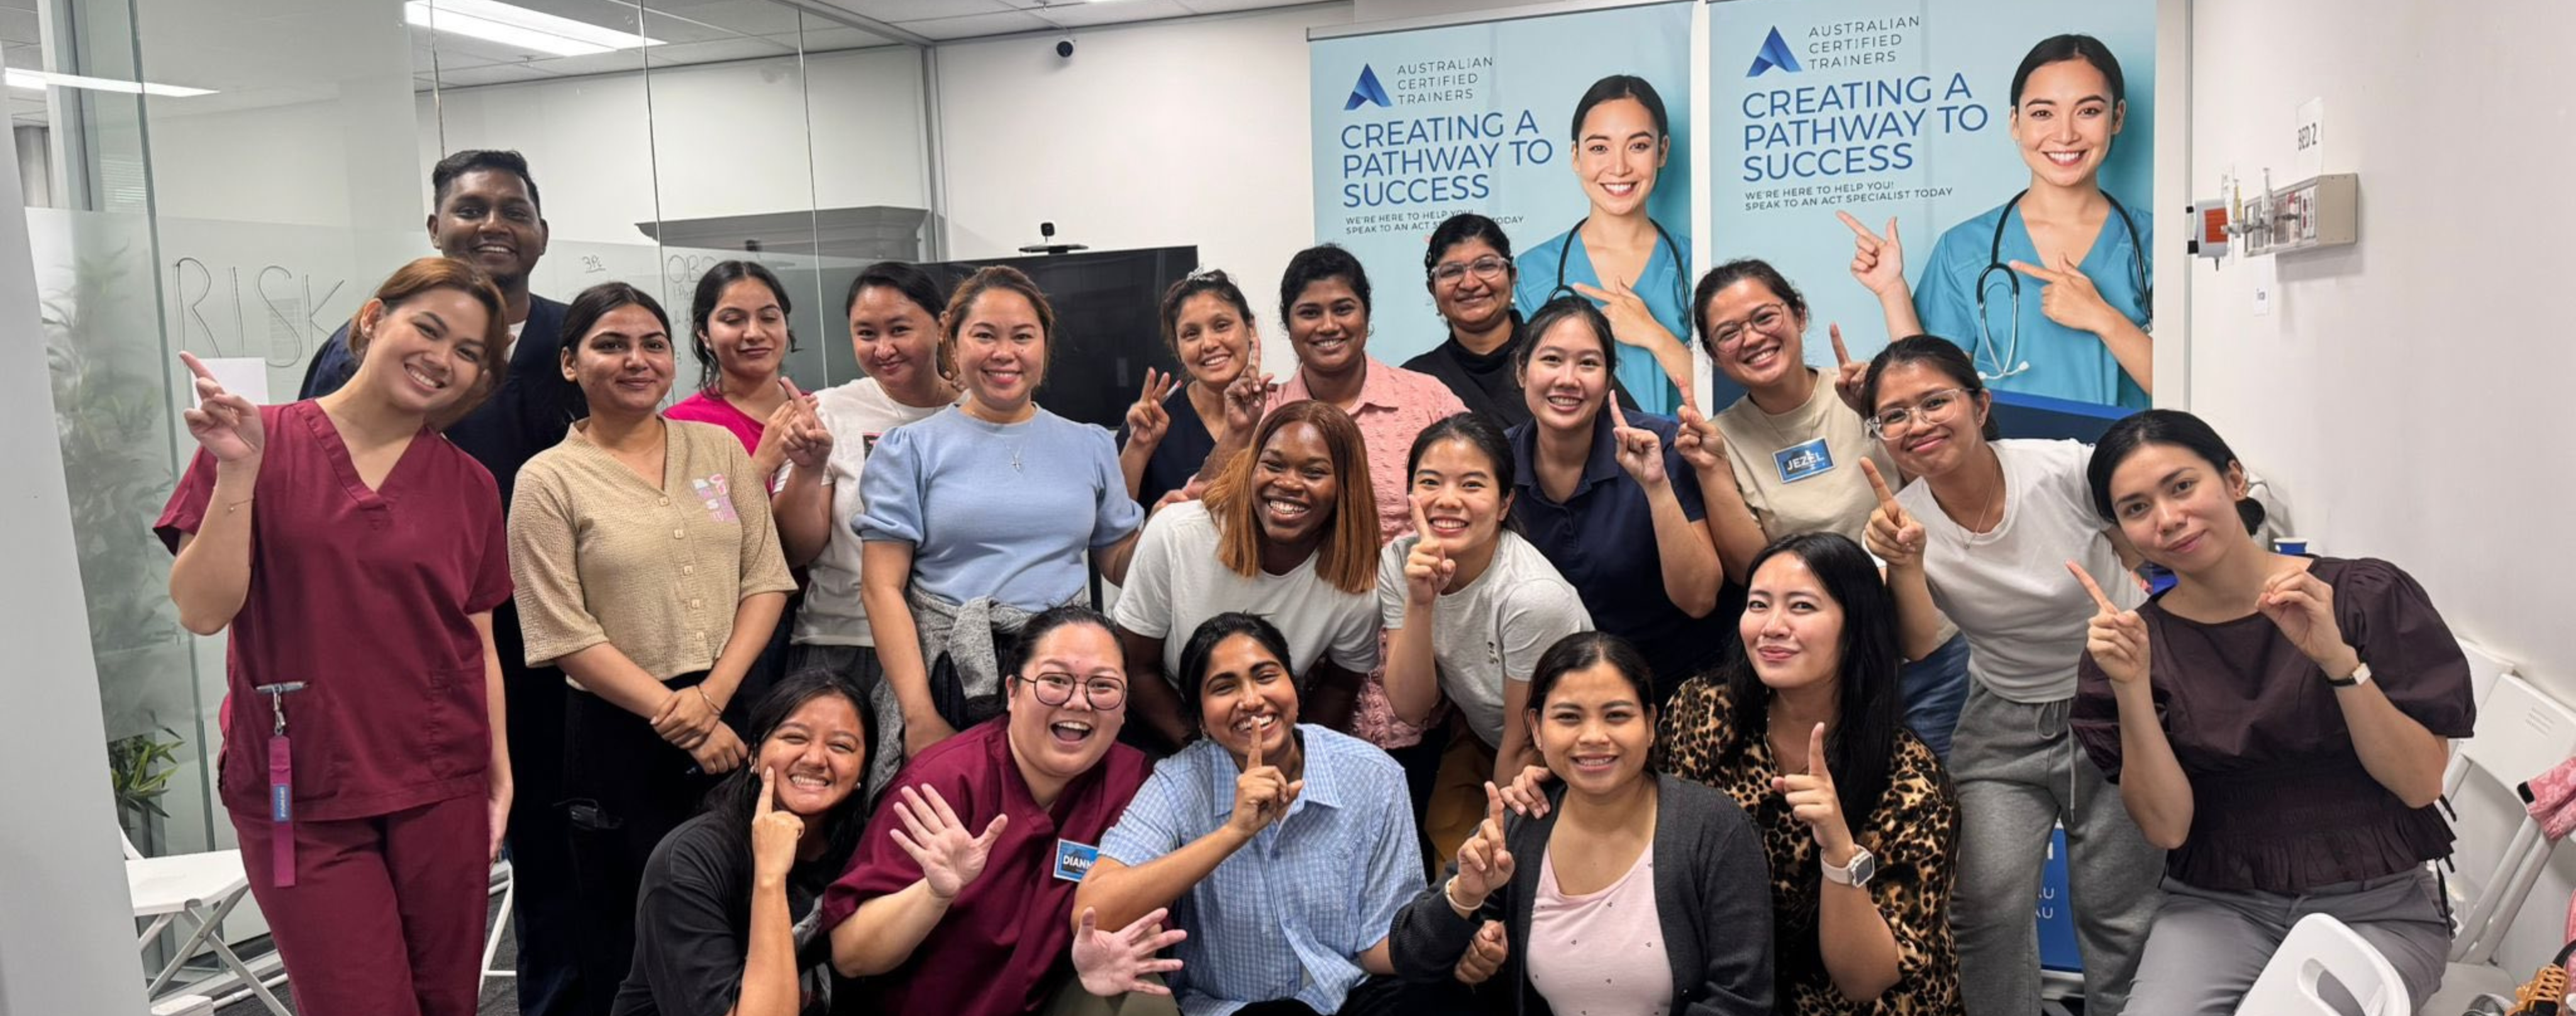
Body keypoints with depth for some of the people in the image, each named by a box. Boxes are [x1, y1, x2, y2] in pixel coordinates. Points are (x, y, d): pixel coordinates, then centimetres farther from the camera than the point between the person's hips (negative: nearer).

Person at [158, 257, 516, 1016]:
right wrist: (237, 472, -17)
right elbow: (203, 611, -8)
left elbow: (478, 644, 8)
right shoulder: (253, 442, -3)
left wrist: (500, 777, 5)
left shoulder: (469, 486, 5)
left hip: (442, 786, 3)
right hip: (300, 796, -2)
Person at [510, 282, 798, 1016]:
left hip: (735, 715, 3)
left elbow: (766, 579, 3)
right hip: (621, 737, -3)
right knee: (633, 938, 10)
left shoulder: (719, 448, 6)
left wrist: (712, 694, -10)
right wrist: (678, 721, -13)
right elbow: (566, 636, -9)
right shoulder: (548, 481, -4)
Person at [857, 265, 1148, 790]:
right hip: (946, 679, -2)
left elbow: (1120, 564, 14)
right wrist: (920, 715, -11)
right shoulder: (911, 448, 3)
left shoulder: (1089, 446, 12)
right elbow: (883, 588, -3)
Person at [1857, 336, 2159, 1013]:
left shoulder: (2068, 471, -19)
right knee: (1985, 903, -11)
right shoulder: (1903, 520, -11)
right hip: (2005, 722, 2)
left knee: (2119, 916, 3)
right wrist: (1905, 564, -36)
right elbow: (1917, 646, -21)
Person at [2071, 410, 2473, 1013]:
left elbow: (2421, 784, -8)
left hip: (2375, 906, 0)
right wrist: (2131, 689, -21)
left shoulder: (2367, 595, -5)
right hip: (2217, 906, 1)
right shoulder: (2133, 640, -2)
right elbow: (2166, 826, -7)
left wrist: (2338, 658, -22)